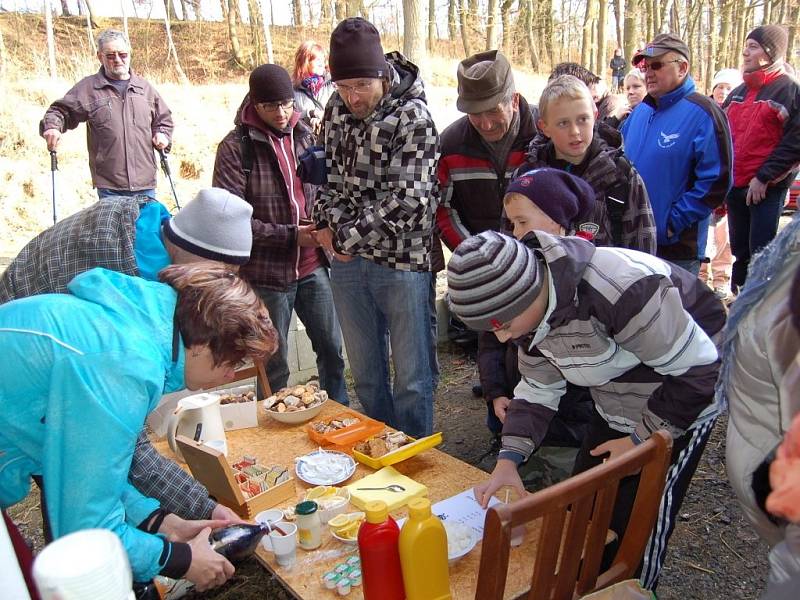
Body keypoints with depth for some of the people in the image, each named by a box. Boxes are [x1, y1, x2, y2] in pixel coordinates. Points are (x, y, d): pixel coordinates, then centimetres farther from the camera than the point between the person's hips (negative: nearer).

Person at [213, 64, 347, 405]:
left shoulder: (304, 136, 5)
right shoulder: (236, 147, -10)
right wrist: (291, 236, -17)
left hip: (312, 268, 5)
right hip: (266, 274, -5)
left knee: (332, 348, 15)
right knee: (275, 365, 9)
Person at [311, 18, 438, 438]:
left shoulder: (413, 117, -12)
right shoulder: (337, 107, 6)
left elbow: (408, 200, -18)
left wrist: (350, 236, -13)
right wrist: (327, 222, -3)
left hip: (401, 259, -5)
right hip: (348, 260, 5)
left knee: (412, 378, 4)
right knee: (365, 372, 16)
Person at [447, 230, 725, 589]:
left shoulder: (621, 289, -37)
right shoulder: (530, 307, -10)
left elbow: (697, 369, -27)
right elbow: (538, 390, -1)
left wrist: (641, 438, -19)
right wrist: (509, 459, -13)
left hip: (677, 407, -7)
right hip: (616, 409, 7)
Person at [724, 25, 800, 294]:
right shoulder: (738, 93, 14)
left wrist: (764, 177, -16)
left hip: (767, 188, -6)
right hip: (735, 185, 6)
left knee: (761, 252, -5)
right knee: (740, 249, 14)